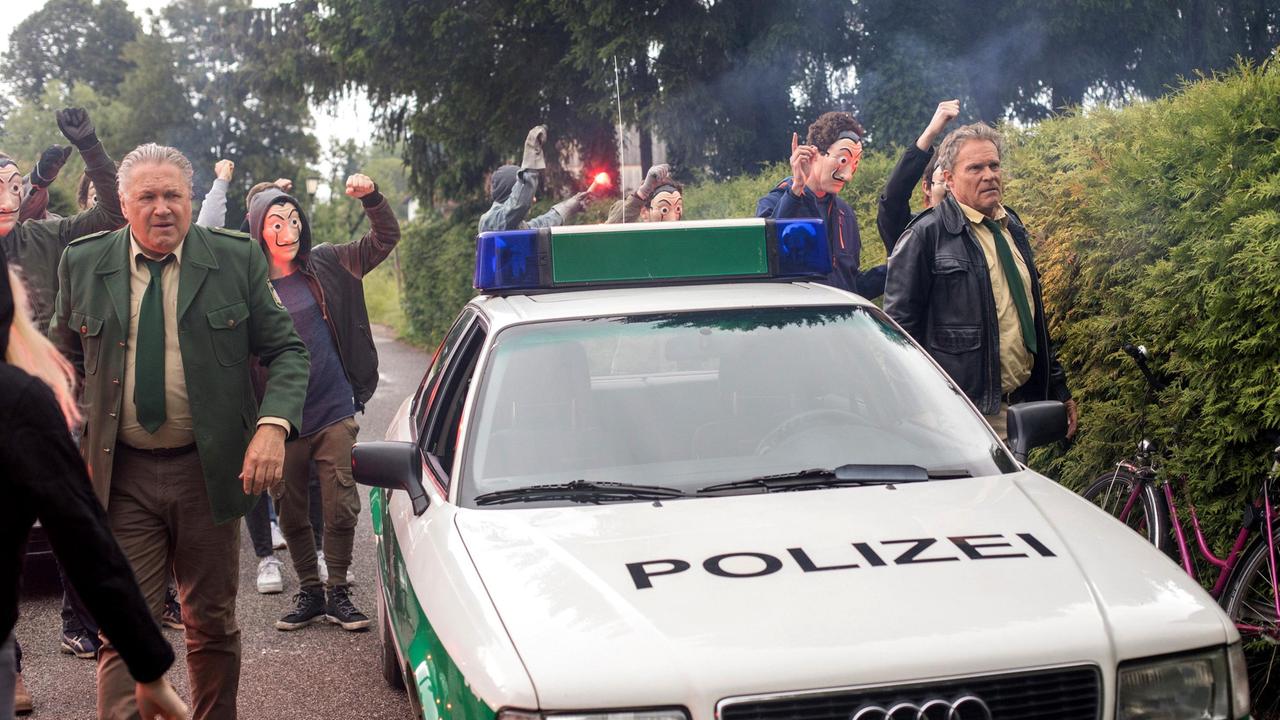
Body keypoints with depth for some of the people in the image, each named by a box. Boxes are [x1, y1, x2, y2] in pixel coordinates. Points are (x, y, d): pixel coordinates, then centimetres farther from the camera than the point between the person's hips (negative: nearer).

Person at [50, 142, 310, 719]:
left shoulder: (237, 260, -2)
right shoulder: (82, 264, 2)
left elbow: (286, 350, 0)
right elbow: (63, 360, 14)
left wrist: (273, 426, -17)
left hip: (210, 470, 0)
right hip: (121, 476, 0)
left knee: (212, 624, 14)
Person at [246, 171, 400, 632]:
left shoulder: (326, 266, 2)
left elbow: (385, 239, 5)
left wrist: (371, 197, -11)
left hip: (335, 413, 0)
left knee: (341, 508, 0)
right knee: (291, 514, 10)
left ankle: (338, 594, 15)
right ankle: (309, 593, 26)